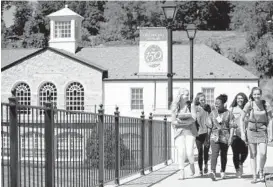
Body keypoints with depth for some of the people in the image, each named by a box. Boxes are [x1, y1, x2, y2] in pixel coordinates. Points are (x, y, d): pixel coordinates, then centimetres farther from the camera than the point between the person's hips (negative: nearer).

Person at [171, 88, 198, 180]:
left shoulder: (190, 105, 2)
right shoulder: (175, 107, 4)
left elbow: (193, 118, -8)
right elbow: (173, 121, 1)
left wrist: (182, 121, -15)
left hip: (190, 131, -1)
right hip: (179, 132, 1)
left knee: (189, 152, -8)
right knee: (181, 152, -8)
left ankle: (192, 167, 20)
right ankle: (181, 173, -5)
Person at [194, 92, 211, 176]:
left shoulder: (208, 107, 10)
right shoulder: (196, 108, -1)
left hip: (207, 132, 2)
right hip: (198, 132, -2)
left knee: (206, 150, -2)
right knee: (200, 151, 0)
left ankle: (206, 165, 24)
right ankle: (200, 170, 9)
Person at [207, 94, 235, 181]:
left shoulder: (228, 113, 0)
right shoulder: (212, 113, 7)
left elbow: (231, 127, -3)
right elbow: (210, 126, 11)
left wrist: (230, 138, -12)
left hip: (225, 137, 0)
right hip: (215, 136, 0)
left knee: (224, 155, 11)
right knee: (214, 153, -17)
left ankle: (223, 172, 28)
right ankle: (213, 172, -29)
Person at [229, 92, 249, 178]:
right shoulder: (232, 109, 6)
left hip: (244, 134, 1)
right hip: (235, 134, -1)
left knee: (245, 152, -3)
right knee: (236, 153, 0)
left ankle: (241, 163, 29)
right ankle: (237, 169, 14)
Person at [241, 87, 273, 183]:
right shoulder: (249, 104, -6)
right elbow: (241, 119, -1)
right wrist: (242, 133, -6)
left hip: (262, 131, 0)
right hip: (251, 131, 0)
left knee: (263, 153, -12)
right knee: (253, 154, 2)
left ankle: (261, 171, 14)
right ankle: (254, 176, 8)